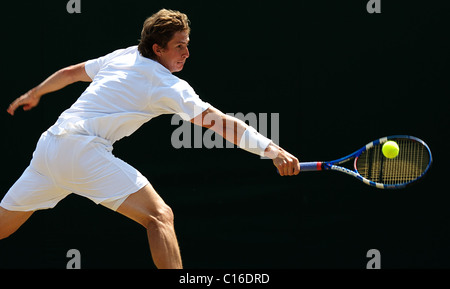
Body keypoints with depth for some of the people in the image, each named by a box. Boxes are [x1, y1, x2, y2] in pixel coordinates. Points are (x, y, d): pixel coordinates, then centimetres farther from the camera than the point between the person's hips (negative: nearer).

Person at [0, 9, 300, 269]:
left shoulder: (123, 57, 18)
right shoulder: (168, 86, -4)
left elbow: (71, 72, 33)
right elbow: (219, 122, -14)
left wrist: (34, 94, 51)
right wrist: (272, 149, -21)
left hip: (48, 145, 9)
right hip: (83, 149, -8)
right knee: (159, 216, -13)